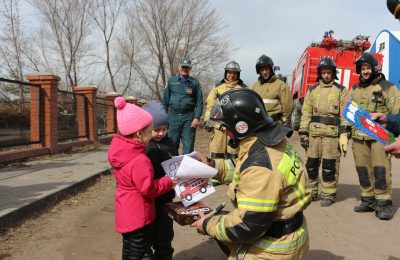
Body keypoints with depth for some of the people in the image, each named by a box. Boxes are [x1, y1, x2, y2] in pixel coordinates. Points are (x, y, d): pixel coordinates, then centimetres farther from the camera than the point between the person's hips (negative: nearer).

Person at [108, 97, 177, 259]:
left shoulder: (119, 151, -2)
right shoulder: (140, 161, -30)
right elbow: (148, 189, -25)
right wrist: (168, 182, -10)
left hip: (126, 213, 9)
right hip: (137, 215, -9)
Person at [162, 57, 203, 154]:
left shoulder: (194, 82, 5)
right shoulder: (171, 81, 9)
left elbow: (199, 102, 2)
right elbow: (165, 100, 10)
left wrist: (197, 118, -8)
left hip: (188, 118, -1)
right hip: (173, 116, 2)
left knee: (188, 145, 0)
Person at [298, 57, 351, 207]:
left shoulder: (341, 90, 5)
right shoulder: (312, 90, 13)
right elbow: (306, 113, 11)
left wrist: (344, 134, -10)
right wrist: (303, 132, 4)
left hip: (332, 133, -3)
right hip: (314, 132, 3)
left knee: (330, 165, -1)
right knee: (311, 163, 7)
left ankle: (328, 195, 11)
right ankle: (311, 192, 21)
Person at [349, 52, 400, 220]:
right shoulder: (354, 89, 16)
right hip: (359, 136, 5)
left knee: (381, 168, -9)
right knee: (363, 169, 8)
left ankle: (383, 203, -2)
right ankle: (368, 200, 18)